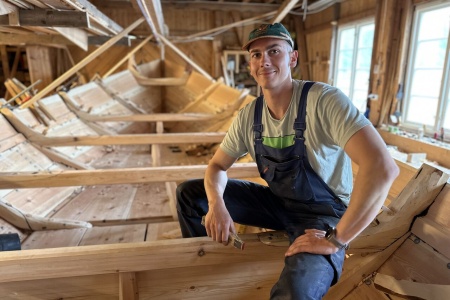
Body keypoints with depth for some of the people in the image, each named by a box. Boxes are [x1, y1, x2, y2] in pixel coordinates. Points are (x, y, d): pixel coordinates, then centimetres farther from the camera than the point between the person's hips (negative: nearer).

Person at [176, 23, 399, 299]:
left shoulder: (324, 100, -24)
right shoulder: (248, 115, -4)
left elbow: (382, 168, -33)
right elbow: (217, 165, 3)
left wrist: (336, 240, -28)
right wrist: (216, 204, -20)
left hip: (322, 212, -5)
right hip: (276, 202, 6)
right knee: (190, 193, 2)